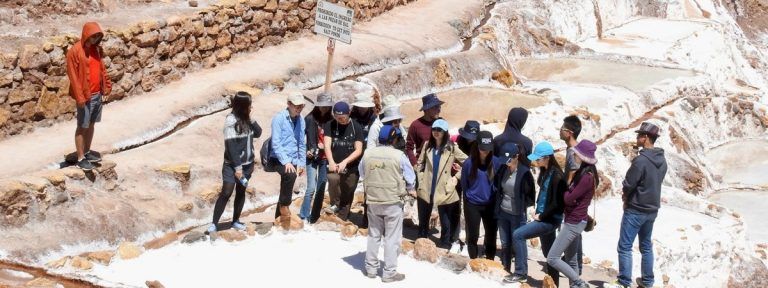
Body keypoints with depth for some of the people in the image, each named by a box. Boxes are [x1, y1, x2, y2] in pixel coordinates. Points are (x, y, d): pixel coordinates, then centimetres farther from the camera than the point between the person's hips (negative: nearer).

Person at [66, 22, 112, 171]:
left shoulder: (96, 49, 7)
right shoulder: (74, 51, -16)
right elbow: (73, 76, -17)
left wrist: (106, 89, 10)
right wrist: (80, 97, -19)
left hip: (98, 94, 7)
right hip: (85, 96, -7)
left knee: (91, 124, 16)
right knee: (82, 127, 1)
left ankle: (87, 152, 28)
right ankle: (80, 158, 7)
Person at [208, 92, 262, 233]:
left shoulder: (246, 119, 3)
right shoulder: (231, 120, -17)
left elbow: (258, 133, 7)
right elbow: (231, 145, -19)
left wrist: (251, 120, -8)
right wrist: (237, 167, -20)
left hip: (247, 163, 6)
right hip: (232, 164, -6)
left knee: (241, 192, 12)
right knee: (226, 193, -5)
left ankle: (236, 220, 23)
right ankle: (214, 223, 2)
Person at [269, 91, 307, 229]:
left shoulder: (301, 121, 7)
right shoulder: (279, 118, -11)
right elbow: (276, 143, -16)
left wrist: (302, 163, 9)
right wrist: (286, 162, -24)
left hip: (293, 161, 6)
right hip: (279, 159, -6)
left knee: (286, 189, 9)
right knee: (290, 175, -33)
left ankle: (279, 218, 21)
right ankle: (285, 206, -20)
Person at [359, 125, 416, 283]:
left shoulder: (368, 153, -4)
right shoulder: (399, 155, -15)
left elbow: (362, 174, 10)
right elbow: (410, 178, -6)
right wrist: (410, 190, 15)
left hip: (372, 200, 4)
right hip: (393, 201, -4)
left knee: (373, 235, 18)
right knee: (392, 238, 5)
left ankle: (371, 268, 24)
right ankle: (389, 272, 8)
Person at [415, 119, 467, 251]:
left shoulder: (451, 148, -7)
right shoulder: (427, 145, 4)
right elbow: (420, 163, 12)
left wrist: (455, 178, -8)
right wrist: (421, 179, 2)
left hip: (444, 191, -4)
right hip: (425, 190, 4)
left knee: (446, 224, 2)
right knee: (423, 221, 15)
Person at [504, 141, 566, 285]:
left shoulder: (556, 176, -19)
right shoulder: (545, 172, 8)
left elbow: (556, 203, -21)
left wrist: (541, 216, -14)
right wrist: (538, 212, 7)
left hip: (550, 219, -9)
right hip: (545, 218, 9)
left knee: (518, 235, -15)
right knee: (548, 252, 16)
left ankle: (521, 273, -8)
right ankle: (554, 283, 27)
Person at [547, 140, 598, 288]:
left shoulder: (587, 177, -22)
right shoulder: (583, 173, 9)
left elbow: (569, 199, -19)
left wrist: (566, 191, 0)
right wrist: (568, 193, -6)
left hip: (574, 223, -10)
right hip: (573, 221, 10)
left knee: (552, 258, -9)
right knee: (571, 259, 15)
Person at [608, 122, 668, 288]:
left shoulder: (641, 160, -22)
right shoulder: (662, 161, 5)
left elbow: (628, 185, -18)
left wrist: (626, 196, 4)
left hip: (636, 210, -8)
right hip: (652, 209, 8)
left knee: (625, 248, -1)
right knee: (646, 247, 18)